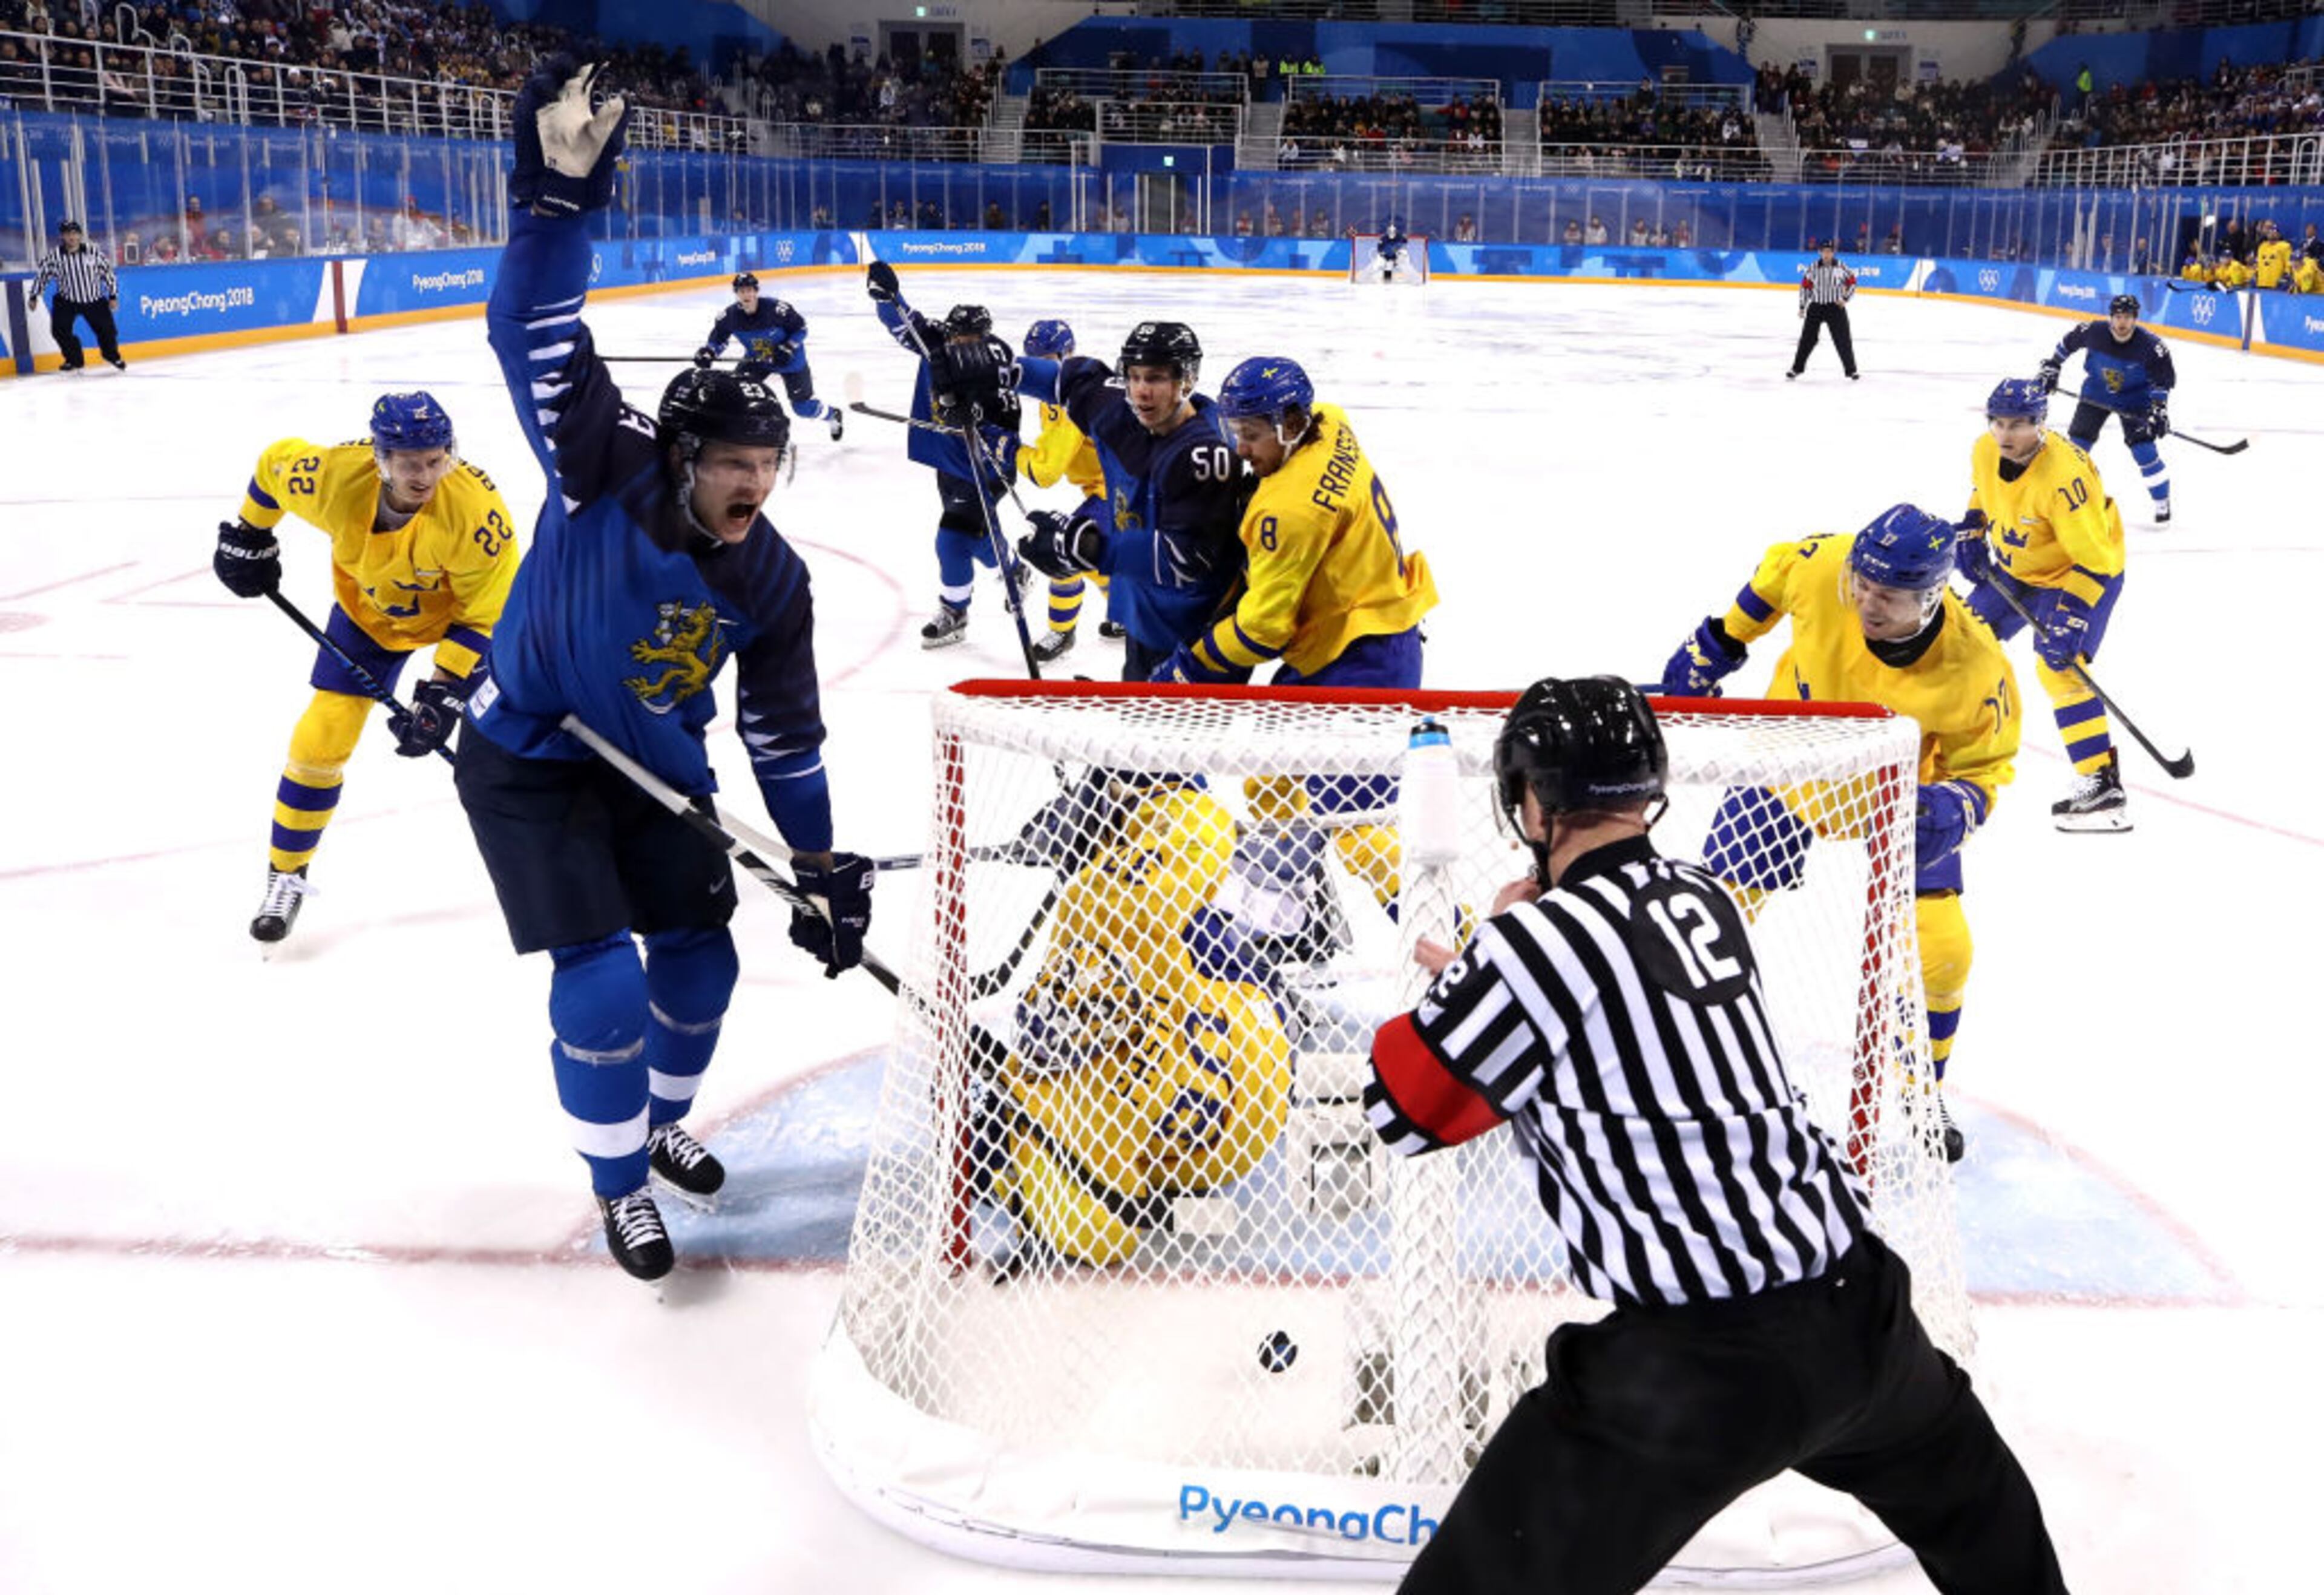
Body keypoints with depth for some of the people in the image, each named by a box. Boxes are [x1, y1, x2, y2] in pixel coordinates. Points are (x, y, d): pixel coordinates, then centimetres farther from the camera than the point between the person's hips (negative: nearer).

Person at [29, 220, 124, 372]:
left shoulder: (93, 251, -12)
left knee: (106, 329, 1)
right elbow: (42, 274, 2)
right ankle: (74, 359, 11)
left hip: (95, 299, 0)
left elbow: (107, 272, -2)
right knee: (59, 330, -12)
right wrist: (34, 295, 5)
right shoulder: (54, 256, -12)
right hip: (67, 301, 0)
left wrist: (113, 296, -1)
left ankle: (112, 356, 32)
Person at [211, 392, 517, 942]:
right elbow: (276, 461, -5)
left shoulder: (476, 509, -38)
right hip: (368, 611, 2)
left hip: (463, 609, -1)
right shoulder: (336, 476, -31)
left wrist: (443, 695, -32)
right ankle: (285, 874, 15)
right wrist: (247, 537, 5)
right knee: (321, 739, -4)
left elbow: (487, 616, -28)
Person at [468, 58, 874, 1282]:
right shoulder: (605, 472, -23)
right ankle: (620, 1184, 12)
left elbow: (785, 735, -4)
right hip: (526, 760, -5)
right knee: (603, 987, -11)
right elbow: (534, 334, -32)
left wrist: (823, 871, -4)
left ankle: (659, 1123, 38)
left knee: (701, 959, 10)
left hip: (652, 765, 5)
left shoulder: (770, 579, -11)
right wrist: (559, 196, -45)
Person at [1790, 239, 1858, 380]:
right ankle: (1796, 368, 11)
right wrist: (1802, 307, 5)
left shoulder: (1841, 268, -4)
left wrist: (1845, 298, -8)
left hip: (1835, 307, -1)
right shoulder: (1813, 269, 0)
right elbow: (1805, 286, 8)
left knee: (1843, 339, -2)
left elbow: (1852, 283, 5)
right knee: (1807, 338, 1)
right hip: (1816, 307, 1)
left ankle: (1851, 370, 6)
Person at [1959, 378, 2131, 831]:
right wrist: (1972, 531, 4)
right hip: (2016, 565, 8)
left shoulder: (2064, 475, -35)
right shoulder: (1985, 451, -12)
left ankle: (2103, 785, -22)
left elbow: (2094, 558, -33)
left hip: (2087, 569, -8)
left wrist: (2069, 618, -38)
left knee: (2059, 666, -22)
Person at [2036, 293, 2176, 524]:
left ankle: (2163, 502, 6)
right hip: (2096, 393, 2)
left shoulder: (2150, 346, -25)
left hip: (2135, 398, -2)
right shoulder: (2093, 332, -22)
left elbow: (2165, 379, -14)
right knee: (2077, 444, -1)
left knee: (2144, 449, -11)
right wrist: (2051, 367, 5)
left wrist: (2159, 409, -22)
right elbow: (2067, 344, 0)